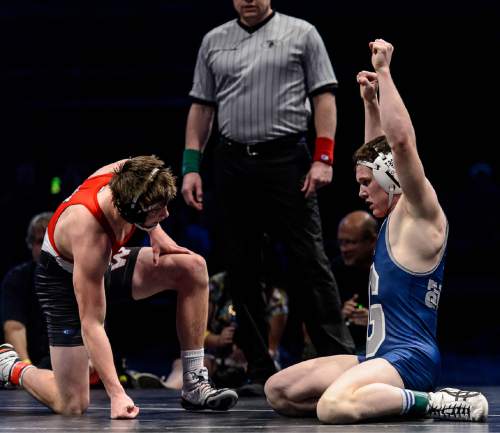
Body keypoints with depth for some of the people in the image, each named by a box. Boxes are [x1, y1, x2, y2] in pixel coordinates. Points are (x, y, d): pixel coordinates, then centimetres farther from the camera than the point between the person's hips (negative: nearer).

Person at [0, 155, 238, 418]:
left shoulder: (125, 174, -25)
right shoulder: (90, 236, -41)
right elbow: (90, 323, -36)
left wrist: (155, 233, -7)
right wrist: (117, 394, -39)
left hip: (109, 263, 7)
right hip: (64, 284, -7)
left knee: (193, 267, -16)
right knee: (72, 405, -12)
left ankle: (194, 386, -9)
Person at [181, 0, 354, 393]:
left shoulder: (301, 34, 5)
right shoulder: (214, 42, 14)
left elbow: (324, 98, 1)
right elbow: (201, 108, 16)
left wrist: (323, 158, -9)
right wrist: (191, 167, 7)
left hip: (287, 161, -4)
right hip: (232, 165, 4)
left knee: (310, 262, -8)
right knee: (241, 269, 4)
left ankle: (341, 358, -7)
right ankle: (261, 372, 9)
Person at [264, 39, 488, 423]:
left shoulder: (423, 215, -6)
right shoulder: (397, 215, 20)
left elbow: (401, 140, -21)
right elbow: (379, 151, 36)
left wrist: (384, 71, -16)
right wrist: (370, 100, 26)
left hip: (410, 358, -10)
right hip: (379, 355, 10)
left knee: (334, 407, -38)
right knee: (278, 392, 4)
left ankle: (431, 403, -17)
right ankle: (400, 397, 3)